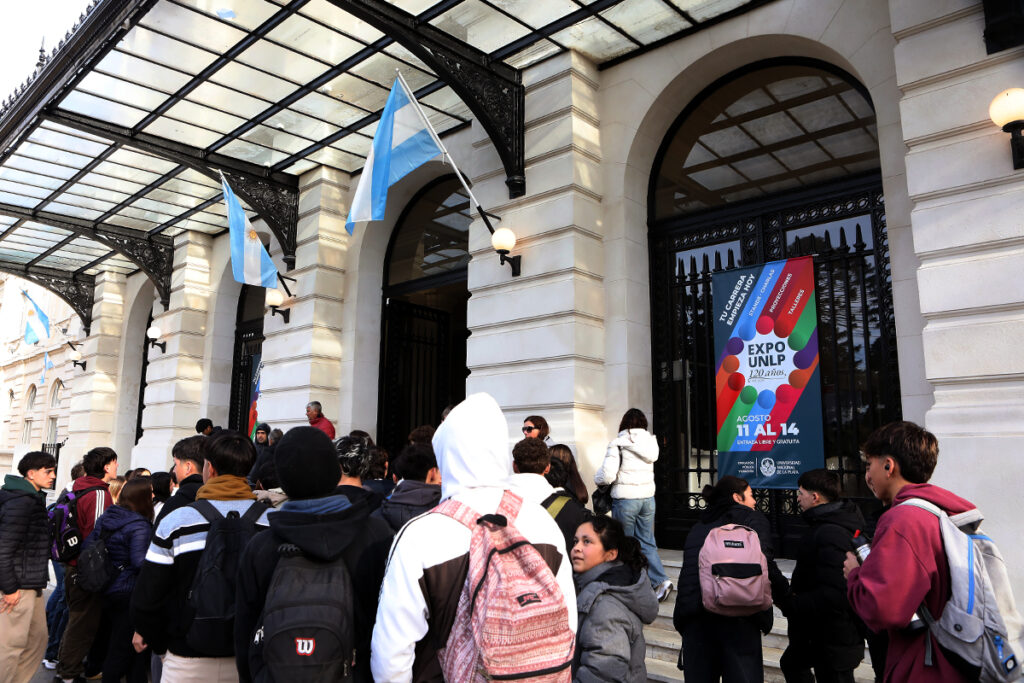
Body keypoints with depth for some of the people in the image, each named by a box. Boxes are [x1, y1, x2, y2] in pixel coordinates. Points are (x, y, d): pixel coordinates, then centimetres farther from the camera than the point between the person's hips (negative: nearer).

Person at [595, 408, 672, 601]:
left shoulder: (618, 443, -11)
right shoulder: (650, 441, 5)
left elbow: (607, 475, -16)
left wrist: (598, 479, 7)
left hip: (625, 499, -5)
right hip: (648, 497, 5)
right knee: (647, 542, 12)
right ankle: (660, 580, 0)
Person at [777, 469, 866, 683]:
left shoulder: (831, 534, -28)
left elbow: (832, 597, -34)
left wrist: (789, 604, -23)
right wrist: (795, 591, 3)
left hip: (834, 640, -11)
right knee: (791, 664, 29)